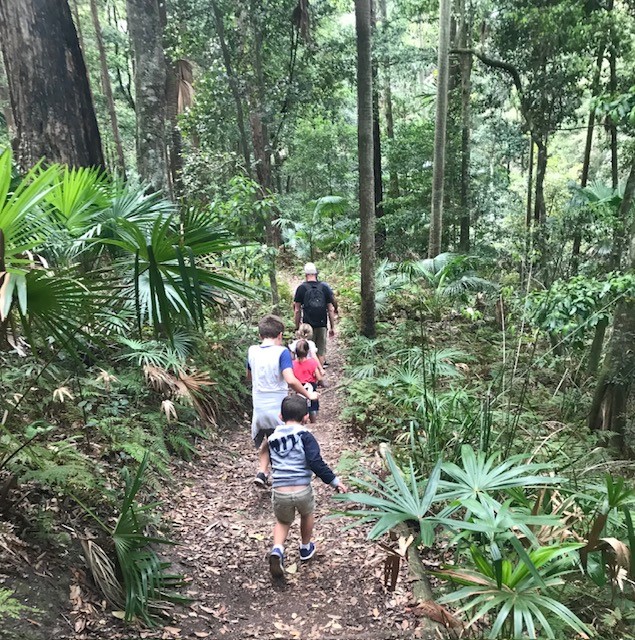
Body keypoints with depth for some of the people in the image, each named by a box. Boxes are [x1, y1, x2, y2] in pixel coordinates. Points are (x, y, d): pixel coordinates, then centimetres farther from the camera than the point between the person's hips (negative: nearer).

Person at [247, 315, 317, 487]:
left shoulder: (252, 351, 2)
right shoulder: (282, 352, -13)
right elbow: (290, 380, -25)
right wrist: (308, 395, -13)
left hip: (259, 410, 4)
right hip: (279, 410, -4)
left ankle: (262, 472, 8)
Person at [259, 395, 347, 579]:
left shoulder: (273, 438, 10)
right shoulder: (305, 436, -5)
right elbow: (316, 463, -13)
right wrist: (335, 481, -5)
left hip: (280, 492, 3)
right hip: (302, 490, -2)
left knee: (283, 522, 28)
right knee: (307, 515, 30)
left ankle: (277, 550, 1)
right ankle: (306, 549, 47)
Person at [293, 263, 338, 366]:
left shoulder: (301, 288, -2)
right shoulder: (325, 287, 2)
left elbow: (297, 310, -2)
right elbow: (330, 309, 3)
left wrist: (297, 327, 7)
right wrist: (332, 327, 9)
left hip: (307, 326, -1)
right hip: (322, 325, 1)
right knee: (321, 353, 9)